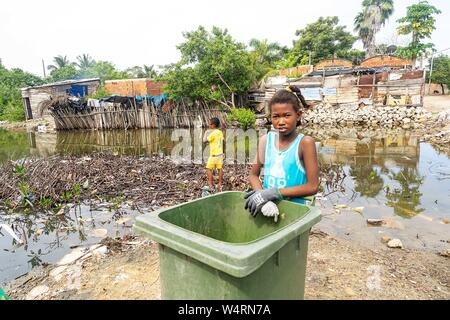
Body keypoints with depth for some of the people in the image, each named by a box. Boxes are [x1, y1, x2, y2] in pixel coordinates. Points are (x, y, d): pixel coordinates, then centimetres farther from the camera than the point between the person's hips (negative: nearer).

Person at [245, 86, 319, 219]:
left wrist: (276, 192, -18)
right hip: (268, 207, 3)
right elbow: (253, 175, 6)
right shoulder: (266, 140, 1)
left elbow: (312, 187, -11)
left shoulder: (305, 142, -10)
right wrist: (261, 195, -13)